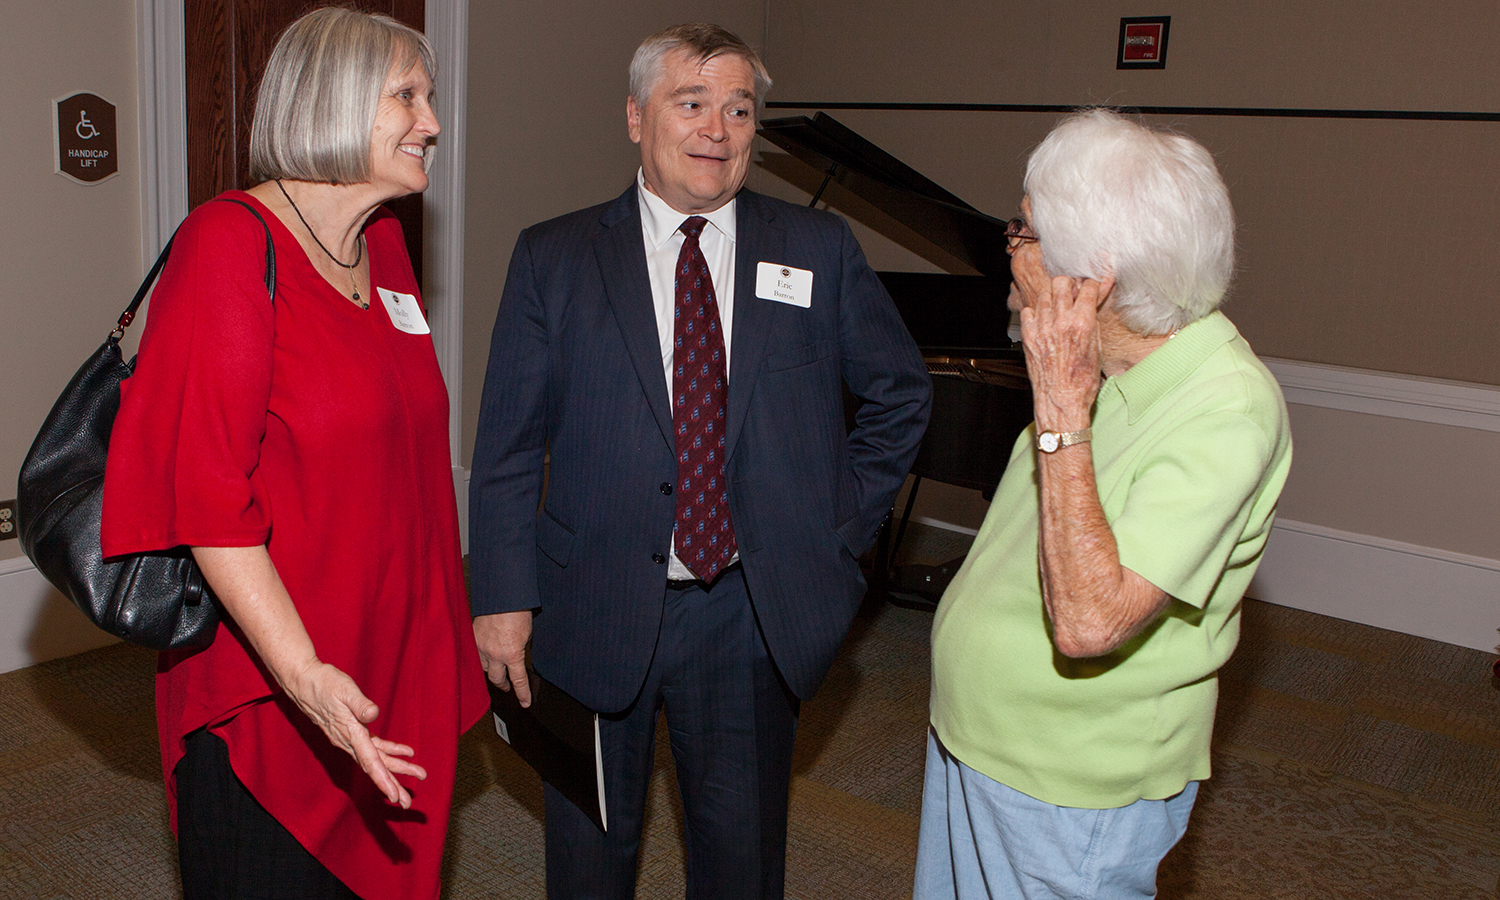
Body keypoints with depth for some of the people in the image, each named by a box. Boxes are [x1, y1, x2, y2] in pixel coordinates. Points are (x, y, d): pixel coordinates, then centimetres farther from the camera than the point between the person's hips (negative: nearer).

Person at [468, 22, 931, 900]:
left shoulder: (820, 249, 1)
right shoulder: (554, 257, -2)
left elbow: (901, 393, 11)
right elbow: (508, 445, -2)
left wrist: (845, 525, 4)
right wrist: (503, 598, -7)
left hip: (756, 610, 1)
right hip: (596, 609, 0)